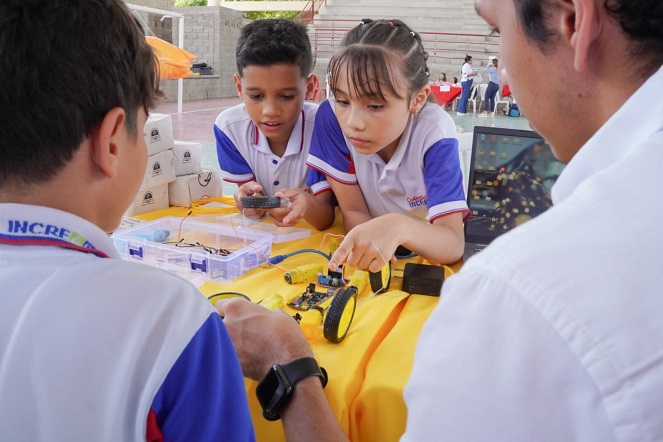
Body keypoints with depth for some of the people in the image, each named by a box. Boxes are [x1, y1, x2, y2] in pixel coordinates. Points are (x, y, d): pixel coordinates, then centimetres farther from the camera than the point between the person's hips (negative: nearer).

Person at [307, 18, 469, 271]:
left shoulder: (434, 133, -21)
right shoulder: (332, 117, -16)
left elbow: (453, 244, -26)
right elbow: (353, 211, -10)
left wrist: (398, 227, -44)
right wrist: (367, 247, -30)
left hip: (429, 262, -1)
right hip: (374, 260, 2)